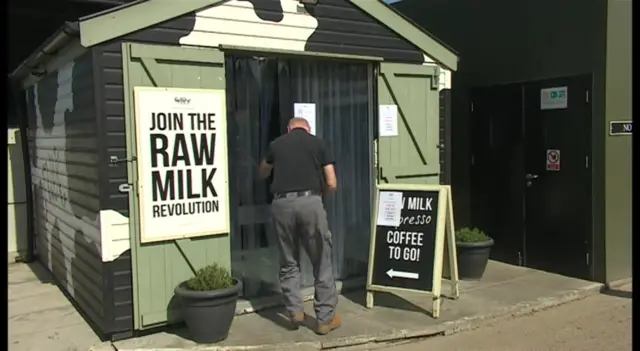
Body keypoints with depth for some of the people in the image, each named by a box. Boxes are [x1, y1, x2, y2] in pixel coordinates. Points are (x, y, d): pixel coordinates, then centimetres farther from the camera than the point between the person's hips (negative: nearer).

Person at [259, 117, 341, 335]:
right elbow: (331, 184, 7)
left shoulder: (276, 144, 16)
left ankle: (295, 312, 16)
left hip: (282, 204, 2)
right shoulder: (317, 143, 12)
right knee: (322, 263, 8)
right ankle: (325, 318, 13)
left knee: (289, 263, 18)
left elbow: (263, 174, 36)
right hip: (310, 202, -2)